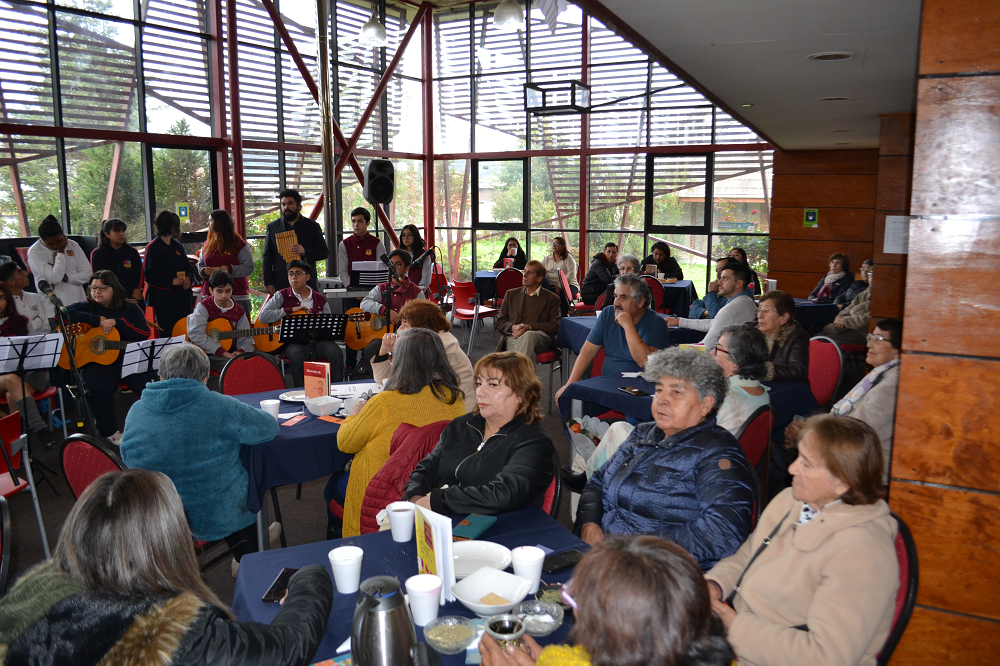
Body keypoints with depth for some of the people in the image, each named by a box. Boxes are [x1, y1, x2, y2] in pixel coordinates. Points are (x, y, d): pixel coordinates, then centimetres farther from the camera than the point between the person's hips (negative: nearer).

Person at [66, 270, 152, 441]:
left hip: (128, 360, 1)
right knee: (99, 387, -32)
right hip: (96, 362, -1)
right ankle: (109, 431, -8)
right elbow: (67, 312, -10)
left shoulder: (130, 308, 11)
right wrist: (98, 320, -12)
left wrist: (116, 322, -12)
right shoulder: (88, 307, 12)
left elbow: (145, 334, -3)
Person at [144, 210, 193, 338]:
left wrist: (188, 277, -1)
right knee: (167, 331, -4)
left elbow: (187, 265, 20)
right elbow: (149, 276, -9)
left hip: (182, 294, 6)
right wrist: (171, 281, -17)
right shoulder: (153, 247, -5)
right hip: (163, 297, -6)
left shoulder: (177, 245, 14)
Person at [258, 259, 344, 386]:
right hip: (292, 341, -2)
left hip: (317, 339, 2)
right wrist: (291, 310, -6)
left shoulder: (320, 299, 17)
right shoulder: (282, 296, 11)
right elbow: (263, 316, -4)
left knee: (336, 353, -27)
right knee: (296, 355, -35)